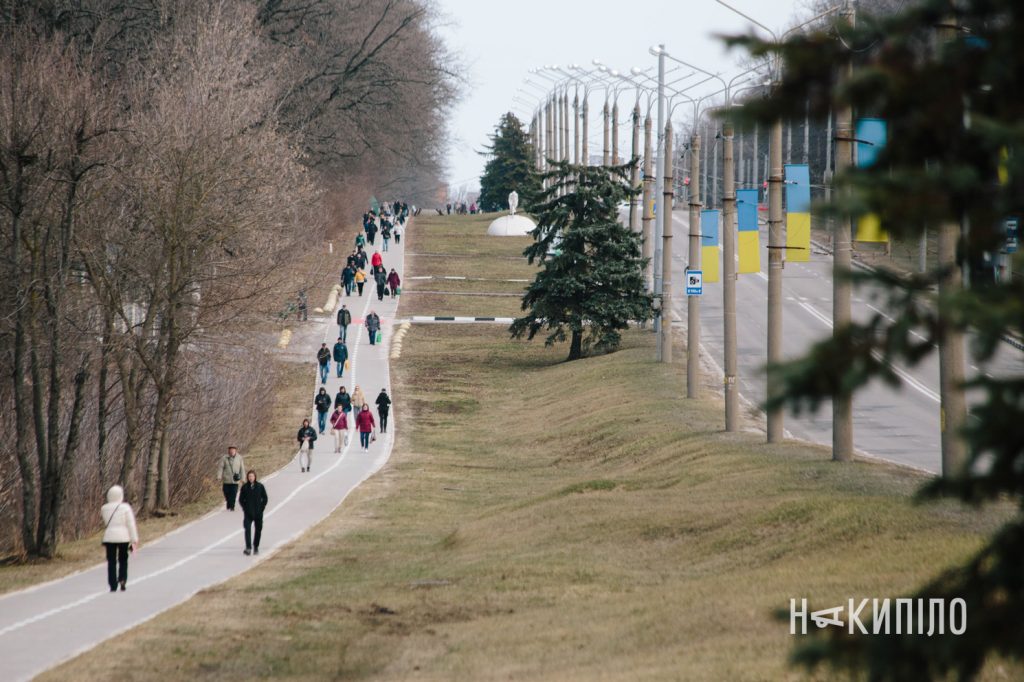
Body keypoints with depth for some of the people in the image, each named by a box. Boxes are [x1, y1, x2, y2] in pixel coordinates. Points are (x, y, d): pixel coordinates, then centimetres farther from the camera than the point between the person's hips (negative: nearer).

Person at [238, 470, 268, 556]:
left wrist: (261, 508, -5)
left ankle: (256, 547, 25)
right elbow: (241, 499, 6)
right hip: (248, 513, -1)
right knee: (247, 529, -12)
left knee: (258, 530, 9)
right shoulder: (245, 487, -1)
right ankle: (248, 548, -17)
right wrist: (245, 508, -4)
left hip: (258, 513, 1)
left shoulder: (260, 486, -2)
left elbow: (265, 498, 4)